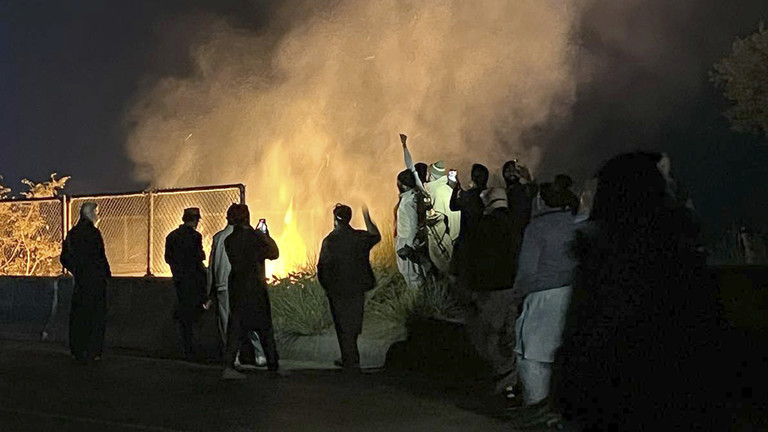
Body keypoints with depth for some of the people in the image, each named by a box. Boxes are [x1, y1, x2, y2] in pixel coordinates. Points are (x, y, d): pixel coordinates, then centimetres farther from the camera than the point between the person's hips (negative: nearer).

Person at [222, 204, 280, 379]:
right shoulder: (255, 237, -13)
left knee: (235, 326, 4)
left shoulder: (229, 240, 3)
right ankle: (273, 365, 19)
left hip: (236, 286, 4)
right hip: (255, 288, -4)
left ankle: (229, 366, -7)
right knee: (264, 327, 9)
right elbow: (274, 254, -5)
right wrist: (267, 236, 8)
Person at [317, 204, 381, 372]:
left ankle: (351, 362, 9)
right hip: (357, 289, 4)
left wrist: (326, 287, 1)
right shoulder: (360, 237, -3)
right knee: (353, 326, 17)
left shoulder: (330, 240, -15)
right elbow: (376, 236, 20)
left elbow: (322, 267, -15)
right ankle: (348, 359, 27)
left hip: (338, 291, -4)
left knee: (344, 328, 6)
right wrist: (367, 219, 31)